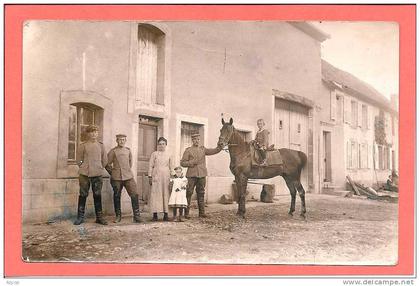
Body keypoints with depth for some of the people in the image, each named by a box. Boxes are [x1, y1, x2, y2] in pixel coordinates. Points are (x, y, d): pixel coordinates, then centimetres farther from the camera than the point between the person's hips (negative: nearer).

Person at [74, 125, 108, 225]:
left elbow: (104, 161, 14)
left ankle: (99, 217, 11)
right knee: (83, 195, 2)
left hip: (97, 174, 2)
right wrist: (85, 168, 9)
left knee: (97, 195, 5)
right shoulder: (83, 146, 2)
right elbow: (79, 160, 7)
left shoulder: (101, 145, 8)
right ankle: (80, 217, 11)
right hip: (84, 174, -2)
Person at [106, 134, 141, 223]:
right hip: (116, 178, -2)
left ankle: (136, 216, -1)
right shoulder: (113, 151, 0)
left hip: (128, 177, 2)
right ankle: (118, 216, 20)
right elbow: (107, 164, 4)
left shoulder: (128, 150, 10)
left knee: (134, 195, -7)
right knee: (117, 196, 6)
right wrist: (113, 173, 8)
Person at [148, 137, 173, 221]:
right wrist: (150, 177, -3)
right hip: (156, 177, -2)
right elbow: (150, 166, 3)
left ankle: (165, 214, 6)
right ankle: (155, 214, 1)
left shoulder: (168, 155, 12)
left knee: (166, 194, 1)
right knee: (155, 194, -4)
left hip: (166, 177, 2)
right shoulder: (154, 154, 5)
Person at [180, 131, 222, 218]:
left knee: (201, 194, 8)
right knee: (189, 193, -2)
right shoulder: (188, 150, 2)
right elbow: (182, 163, 0)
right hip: (192, 175, -3)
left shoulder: (203, 149, 12)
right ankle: (186, 213, 3)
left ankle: (201, 212, 14)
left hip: (202, 174, 3)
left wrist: (220, 146, -17)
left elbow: (214, 151, 0)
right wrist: (192, 163, -15)